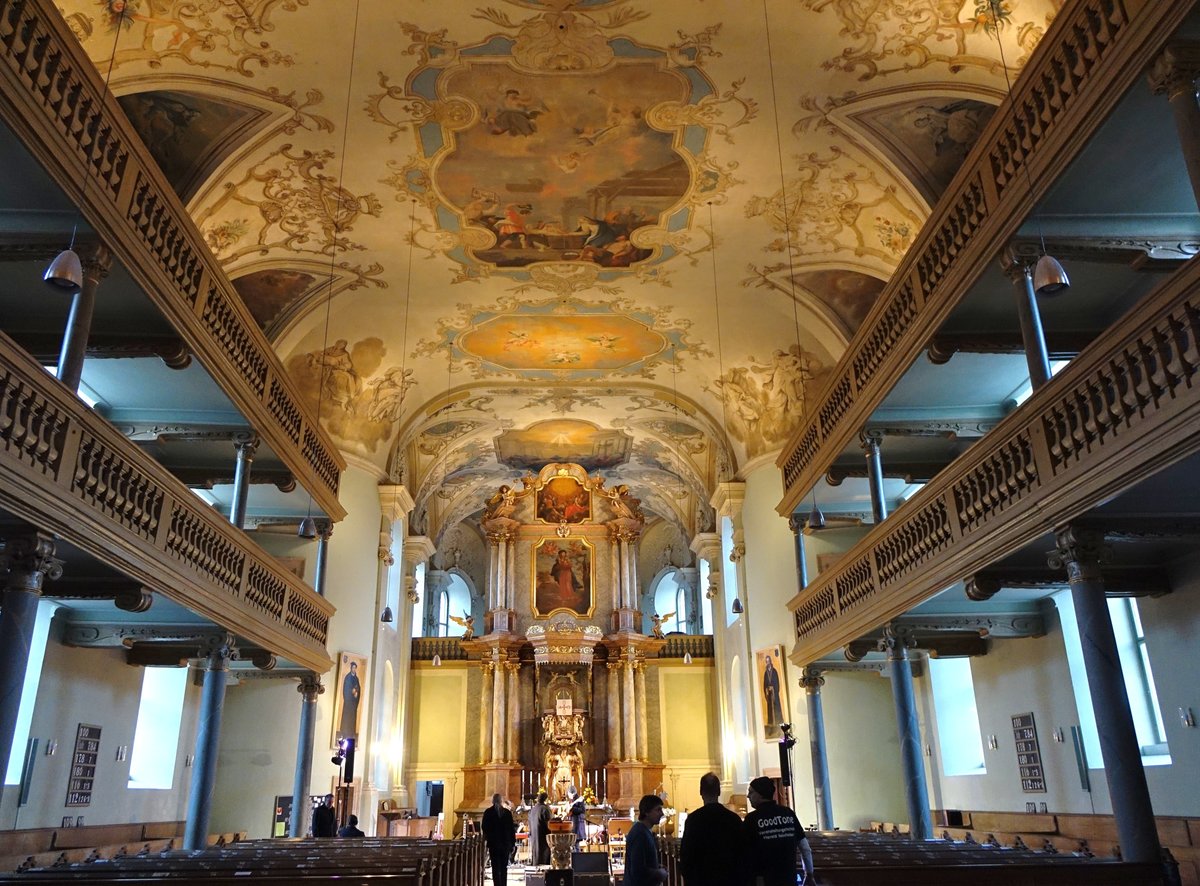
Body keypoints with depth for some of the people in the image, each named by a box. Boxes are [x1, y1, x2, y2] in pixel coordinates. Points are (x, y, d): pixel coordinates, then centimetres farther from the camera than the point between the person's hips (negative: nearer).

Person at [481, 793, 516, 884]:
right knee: (504, 867, 12)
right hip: (506, 843, 2)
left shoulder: (488, 812, -5)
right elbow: (512, 829, 2)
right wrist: (512, 844, 8)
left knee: (496, 867, -1)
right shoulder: (507, 812, 1)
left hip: (493, 843, -2)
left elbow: (484, 827, -2)